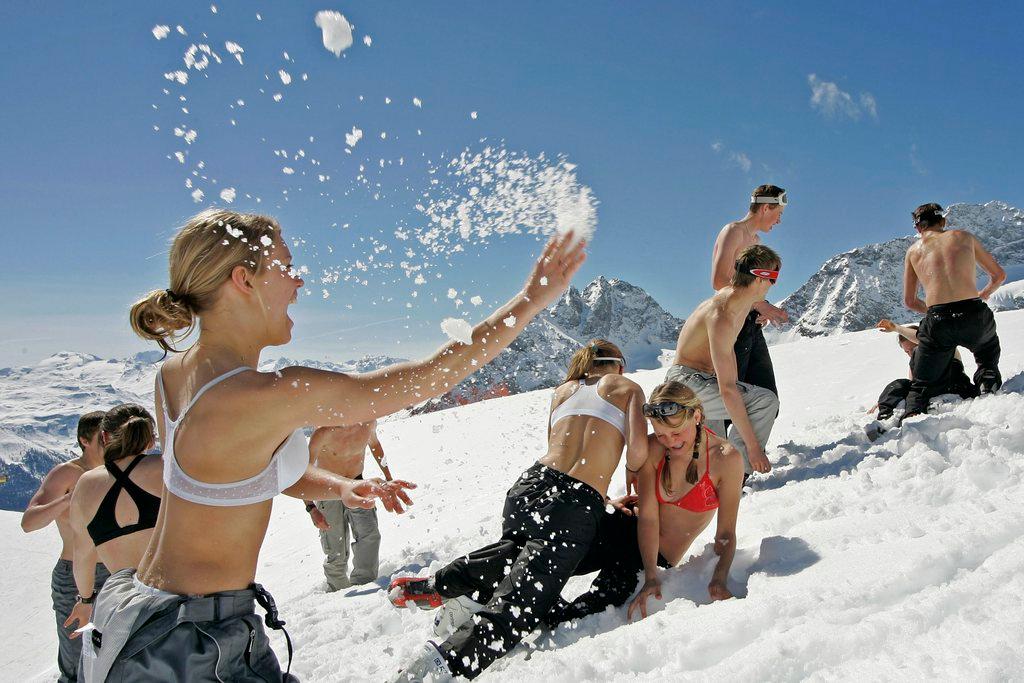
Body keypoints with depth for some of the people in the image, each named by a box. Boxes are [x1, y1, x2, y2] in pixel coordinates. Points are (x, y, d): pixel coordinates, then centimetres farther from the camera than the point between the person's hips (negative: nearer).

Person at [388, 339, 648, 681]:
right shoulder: (627, 387, 12)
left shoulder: (561, 391, 25)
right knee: (519, 601, -8)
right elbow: (638, 449, -3)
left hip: (531, 484, 5)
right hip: (578, 504, -5)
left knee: (516, 549, 35)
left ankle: (441, 584, 19)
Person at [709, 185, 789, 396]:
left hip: (753, 325, 9)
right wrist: (760, 304, -19)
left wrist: (764, 310, 10)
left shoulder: (756, 240, 24)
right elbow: (719, 282, -18)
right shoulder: (733, 231, -6)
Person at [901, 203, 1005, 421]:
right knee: (988, 356, 35)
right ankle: (988, 381, 7)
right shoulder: (964, 236, 17)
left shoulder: (913, 250, 17)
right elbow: (999, 275, 25)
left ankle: (911, 417, -18)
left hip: (937, 322, -1)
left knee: (921, 387, 11)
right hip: (975, 315, 1)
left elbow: (909, 301, 19)